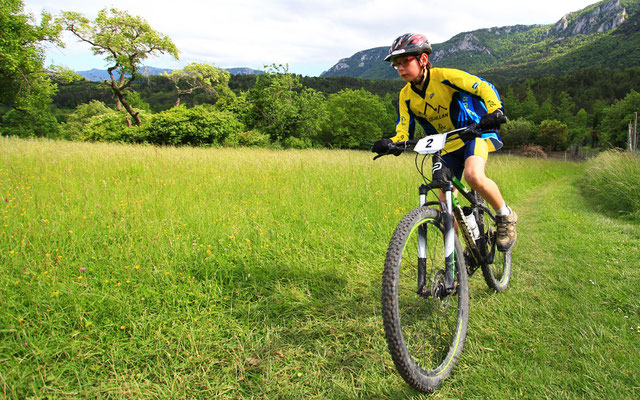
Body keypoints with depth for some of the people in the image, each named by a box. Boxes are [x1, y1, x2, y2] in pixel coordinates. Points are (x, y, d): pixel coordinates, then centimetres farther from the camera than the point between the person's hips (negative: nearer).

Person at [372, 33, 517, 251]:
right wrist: (389, 143, -29)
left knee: (474, 176, -35)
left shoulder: (445, 76, -18)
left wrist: (495, 111, -36)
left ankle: (505, 216, -7)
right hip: (447, 144, 5)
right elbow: (403, 132, -7)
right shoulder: (406, 96, -4)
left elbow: (485, 87, -17)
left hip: (475, 131, -5)